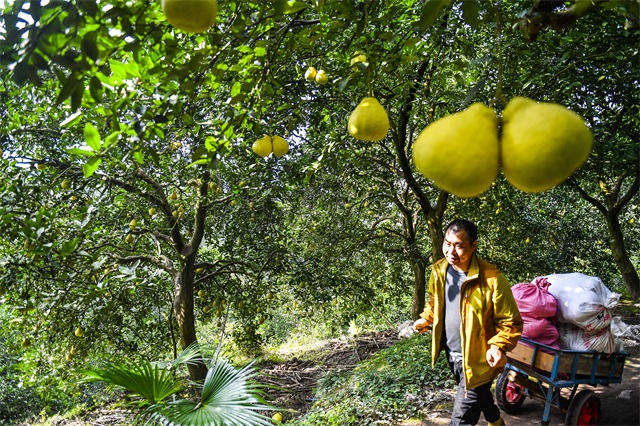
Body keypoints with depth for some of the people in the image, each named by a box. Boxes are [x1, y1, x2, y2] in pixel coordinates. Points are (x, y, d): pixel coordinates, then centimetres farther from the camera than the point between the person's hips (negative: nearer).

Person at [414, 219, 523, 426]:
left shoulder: (491, 279, -24)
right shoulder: (439, 270, -5)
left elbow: (511, 322, -16)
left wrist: (498, 346, -29)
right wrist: (426, 319, 4)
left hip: (477, 361, -6)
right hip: (451, 355, 7)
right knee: (480, 396, 30)